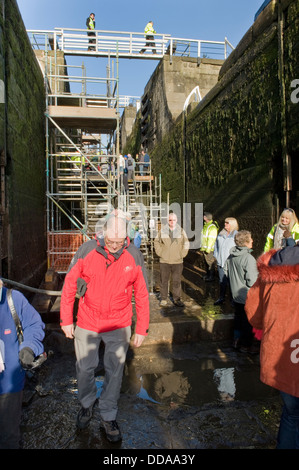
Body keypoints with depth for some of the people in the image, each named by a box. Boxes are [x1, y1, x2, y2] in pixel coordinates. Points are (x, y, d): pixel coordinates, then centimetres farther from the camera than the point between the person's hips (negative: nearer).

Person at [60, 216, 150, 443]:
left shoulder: (134, 256, -12)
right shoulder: (87, 250, -15)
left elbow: (142, 294, -4)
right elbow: (69, 285, -5)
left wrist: (142, 329, -1)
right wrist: (66, 320, -3)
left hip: (119, 326, 0)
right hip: (87, 323, 0)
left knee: (115, 372, 12)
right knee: (84, 367, 16)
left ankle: (108, 417, 36)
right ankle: (87, 403, 46)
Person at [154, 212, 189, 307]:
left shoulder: (181, 231, 4)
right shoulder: (162, 230, 2)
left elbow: (186, 243, 13)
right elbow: (156, 242, 11)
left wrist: (182, 254, 4)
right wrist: (160, 253, 2)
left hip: (177, 261, 1)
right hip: (164, 261, 0)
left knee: (177, 281, 6)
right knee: (164, 281, 5)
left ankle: (177, 299, 17)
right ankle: (163, 299, 17)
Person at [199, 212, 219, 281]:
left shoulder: (212, 227, -19)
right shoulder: (206, 225, 11)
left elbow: (211, 239, -21)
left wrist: (208, 249, -21)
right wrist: (202, 247, 20)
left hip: (209, 249, -9)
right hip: (204, 248, 10)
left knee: (210, 263, -1)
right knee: (206, 262, 17)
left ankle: (211, 277, 9)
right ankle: (208, 275, 28)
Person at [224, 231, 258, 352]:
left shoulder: (231, 255, -1)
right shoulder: (249, 258, -26)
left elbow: (225, 271, 12)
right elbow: (252, 281, -26)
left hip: (235, 294, 8)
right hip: (247, 296, -8)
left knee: (238, 317, 22)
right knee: (248, 321, 9)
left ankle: (237, 341, 34)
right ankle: (246, 345, 24)